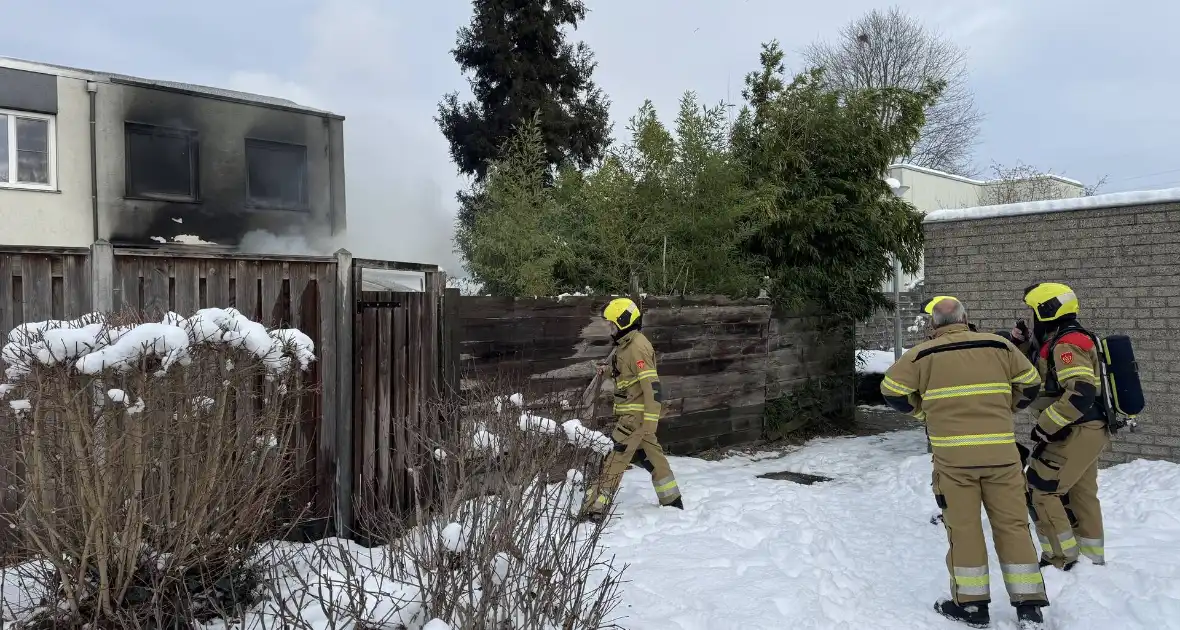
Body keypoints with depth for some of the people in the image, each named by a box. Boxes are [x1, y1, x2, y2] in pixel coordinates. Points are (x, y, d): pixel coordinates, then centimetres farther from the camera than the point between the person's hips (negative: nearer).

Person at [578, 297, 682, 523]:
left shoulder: (637, 346, -17)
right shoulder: (627, 344, 13)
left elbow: (652, 386, -21)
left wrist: (650, 421, -24)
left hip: (635, 416, -10)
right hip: (632, 414, 10)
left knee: (615, 460, -10)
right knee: (652, 456, 17)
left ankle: (594, 509, -9)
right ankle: (672, 502, 28)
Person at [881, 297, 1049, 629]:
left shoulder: (923, 354, -1)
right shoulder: (999, 346, 7)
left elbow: (891, 390, 4)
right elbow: (1031, 384, 16)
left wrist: (923, 411, 18)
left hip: (953, 455, -2)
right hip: (1001, 452, 3)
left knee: (963, 527, 7)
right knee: (1012, 524, 11)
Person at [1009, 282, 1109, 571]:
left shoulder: (1066, 344, -20)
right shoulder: (1059, 342, 12)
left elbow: (1081, 393, -31)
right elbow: (1037, 374, 23)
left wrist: (1047, 425, -25)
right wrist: (1023, 345, 8)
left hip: (1077, 433, -10)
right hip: (1087, 432, 10)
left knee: (1040, 488, -4)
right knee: (1081, 495, 18)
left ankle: (1062, 559, 3)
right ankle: (1091, 559, 29)